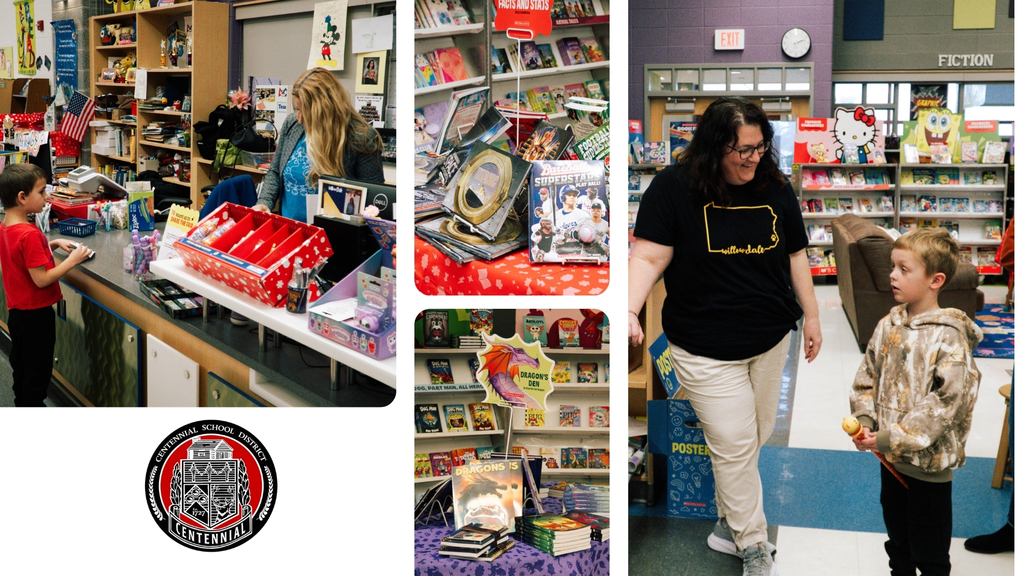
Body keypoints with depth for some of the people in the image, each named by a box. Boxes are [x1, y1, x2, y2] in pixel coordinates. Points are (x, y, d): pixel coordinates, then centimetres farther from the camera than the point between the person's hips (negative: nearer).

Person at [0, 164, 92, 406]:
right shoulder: (29, 234, -26)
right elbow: (41, 279, -26)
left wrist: (53, 243, 9)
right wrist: (72, 260, -18)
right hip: (36, 313, -9)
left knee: (21, 366, 21)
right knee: (38, 371, 4)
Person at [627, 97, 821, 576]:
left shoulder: (775, 189, 1)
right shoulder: (674, 188, -12)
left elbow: (795, 256, 11)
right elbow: (649, 257, -15)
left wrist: (811, 316, 14)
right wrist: (628, 311, -30)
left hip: (771, 340, 5)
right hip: (706, 349, -4)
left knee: (756, 436, 13)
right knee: (733, 446, -1)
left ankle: (729, 525, 33)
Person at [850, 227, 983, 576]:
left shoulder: (948, 338, -20)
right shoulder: (889, 325, 1)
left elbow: (946, 403, -24)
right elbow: (866, 377, 7)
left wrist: (892, 438, -25)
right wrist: (864, 423, -8)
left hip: (929, 463, -6)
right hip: (891, 456, 6)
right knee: (897, 537, 25)